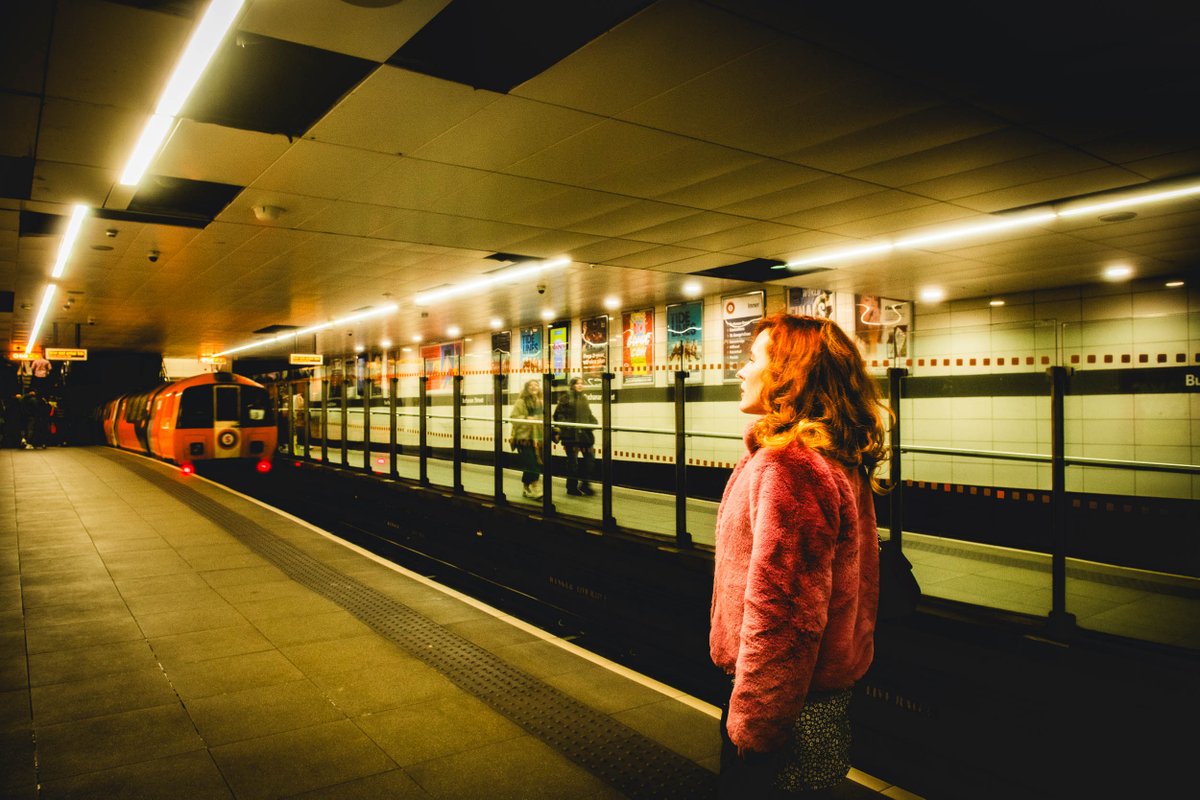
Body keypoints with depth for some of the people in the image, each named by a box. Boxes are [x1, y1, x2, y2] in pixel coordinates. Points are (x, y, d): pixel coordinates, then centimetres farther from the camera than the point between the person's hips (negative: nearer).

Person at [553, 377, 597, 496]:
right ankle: (572, 487, 11)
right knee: (573, 461, 0)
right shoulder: (566, 397, -2)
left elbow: (589, 415, 21)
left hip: (584, 433, 6)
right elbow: (558, 415, -6)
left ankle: (585, 484, 15)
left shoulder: (584, 398, 18)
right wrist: (562, 426, -18)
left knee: (590, 458, 3)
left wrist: (593, 422, 3)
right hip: (571, 434, -6)